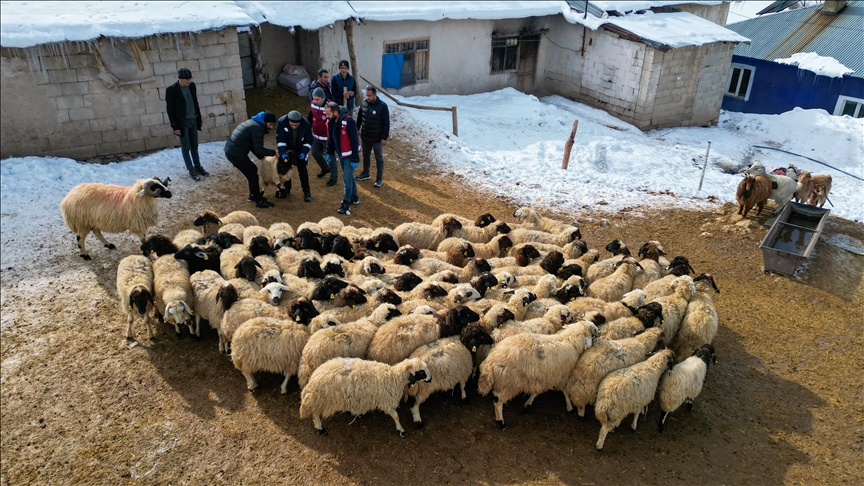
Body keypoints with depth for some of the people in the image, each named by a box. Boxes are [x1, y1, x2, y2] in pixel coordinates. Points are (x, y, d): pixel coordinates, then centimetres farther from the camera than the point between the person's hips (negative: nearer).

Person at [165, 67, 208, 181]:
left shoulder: (192, 86, 1)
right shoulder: (171, 90, -15)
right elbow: (170, 110, -12)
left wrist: (199, 119, 12)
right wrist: (175, 127, -13)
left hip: (193, 120, 5)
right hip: (182, 122, -5)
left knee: (194, 146, 14)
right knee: (186, 147, 3)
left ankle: (198, 166, 24)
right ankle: (191, 170, 11)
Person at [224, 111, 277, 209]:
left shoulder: (254, 123, 16)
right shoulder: (258, 128, -15)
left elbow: (253, 145, 22)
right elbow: (259, 149, -17)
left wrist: (261, 156, 18)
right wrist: (274, 153, -7)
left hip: (231, 150, 10)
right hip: (236, 154, -10)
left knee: (252, 170, 22)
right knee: (252, 175, 0)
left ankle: (253, 195, 32)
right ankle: (259, 202, 8)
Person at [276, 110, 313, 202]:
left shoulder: (306, 124, -29)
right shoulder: (281, 122, -31)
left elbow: (308, 141, -16)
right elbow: (280, 140, -26)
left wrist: (304, 152, -28)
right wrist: (283, 153, -36)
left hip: (300, 150, -1)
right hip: (286, 149, 1)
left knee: (302, 170, -1)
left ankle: (306, 191, 12)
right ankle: (286, 189, 27)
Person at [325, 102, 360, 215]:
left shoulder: (348, 122, -26)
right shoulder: (330, 121, -3)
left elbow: (354, 140, -24)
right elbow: (331, 138, 11)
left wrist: (355, 158, -23)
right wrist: (329, 153, 14)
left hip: (349, 154, -8)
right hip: (341, 154, 8)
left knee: (347, 178, -6)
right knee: (349, 176, 20)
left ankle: (346, 204, 3)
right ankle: (354, 197, 37)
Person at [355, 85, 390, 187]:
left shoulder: (382, 106, -18)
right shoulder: (364, 103, -3)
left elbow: (386, 123, -15)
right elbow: (359, 118, 10)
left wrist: (384, 137, -15)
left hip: (377, 138, -5)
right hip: (365, 137, 5)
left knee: (378, 158, 8)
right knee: (365, 156, 19)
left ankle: (379, 178, 18)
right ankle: (365, 174, 37)